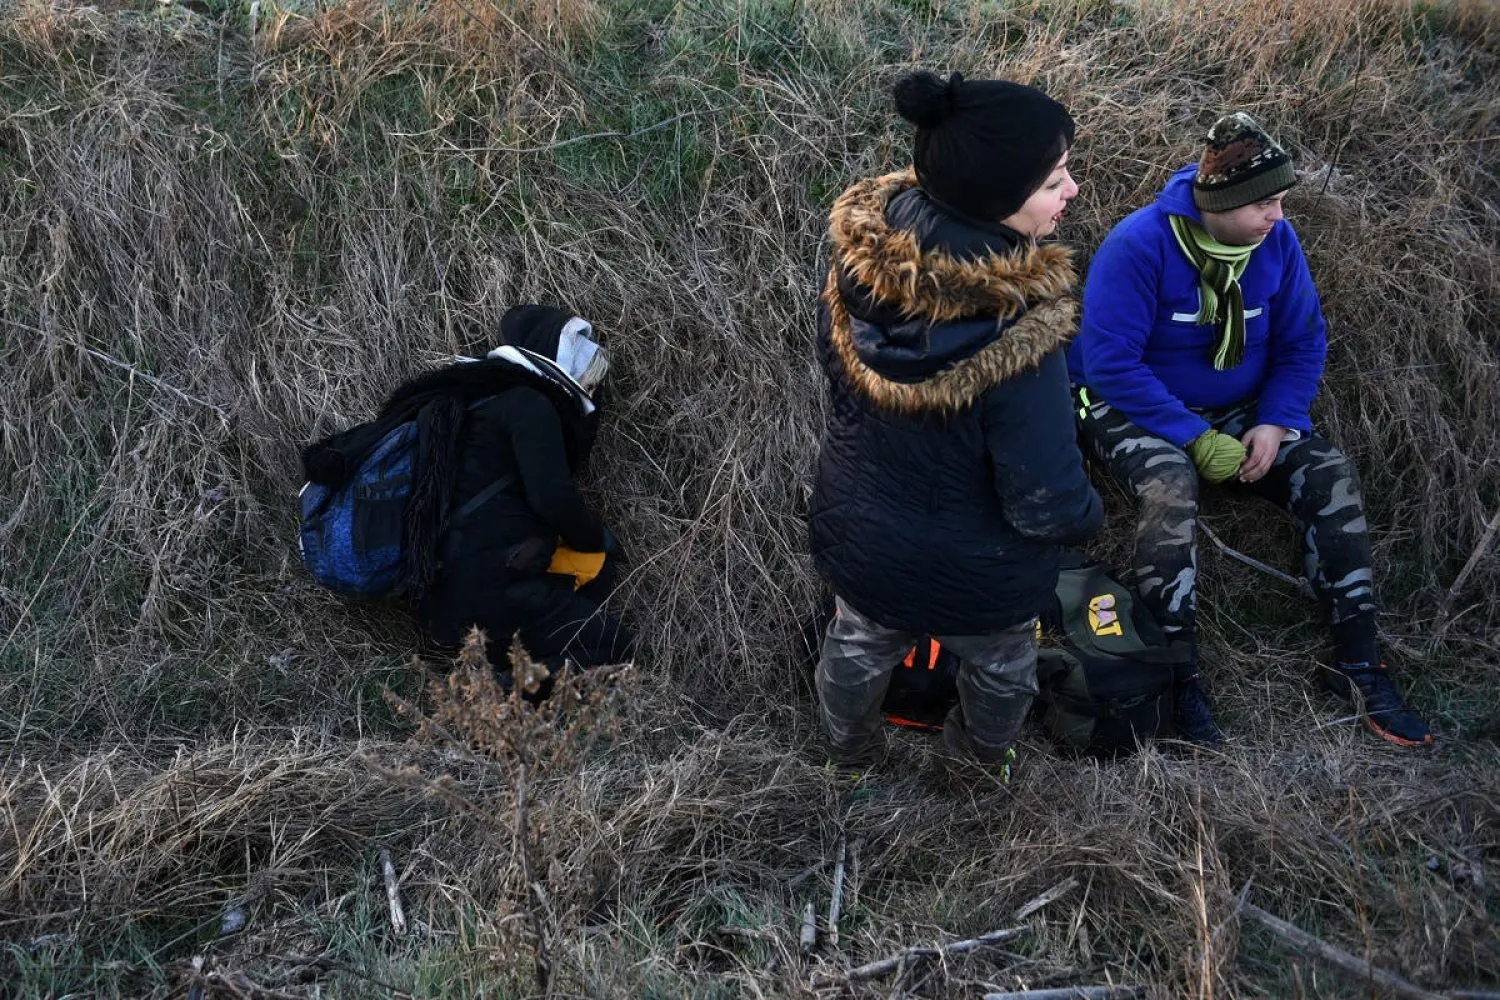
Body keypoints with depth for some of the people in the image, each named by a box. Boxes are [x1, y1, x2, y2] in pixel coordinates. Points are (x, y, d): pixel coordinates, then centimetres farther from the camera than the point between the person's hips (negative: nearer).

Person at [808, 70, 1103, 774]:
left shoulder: (860, 251, -24)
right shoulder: (1016, 338, -42)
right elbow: (1047, 504, -30)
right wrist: (1087, 514, -6)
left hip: (858, 537, 4)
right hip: (975, 578, -4)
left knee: (860, 645, 34)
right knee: (998, 665, 31)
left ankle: (849, 748, 63)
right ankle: (985, 755, 61)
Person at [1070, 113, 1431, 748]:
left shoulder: (1276, 242, -6)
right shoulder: (1140, 245, -23)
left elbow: (1302, 344, 3)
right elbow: (1111, 362, -25)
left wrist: (1274, 424, -15)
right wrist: (1198, 440, -26)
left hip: (1235, 413, 5)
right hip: (1133, 410, -5)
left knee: (1331, 473, -16)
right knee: (1171, 487, -36)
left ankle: (1357, 664, -9)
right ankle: (1180, 680, -27)